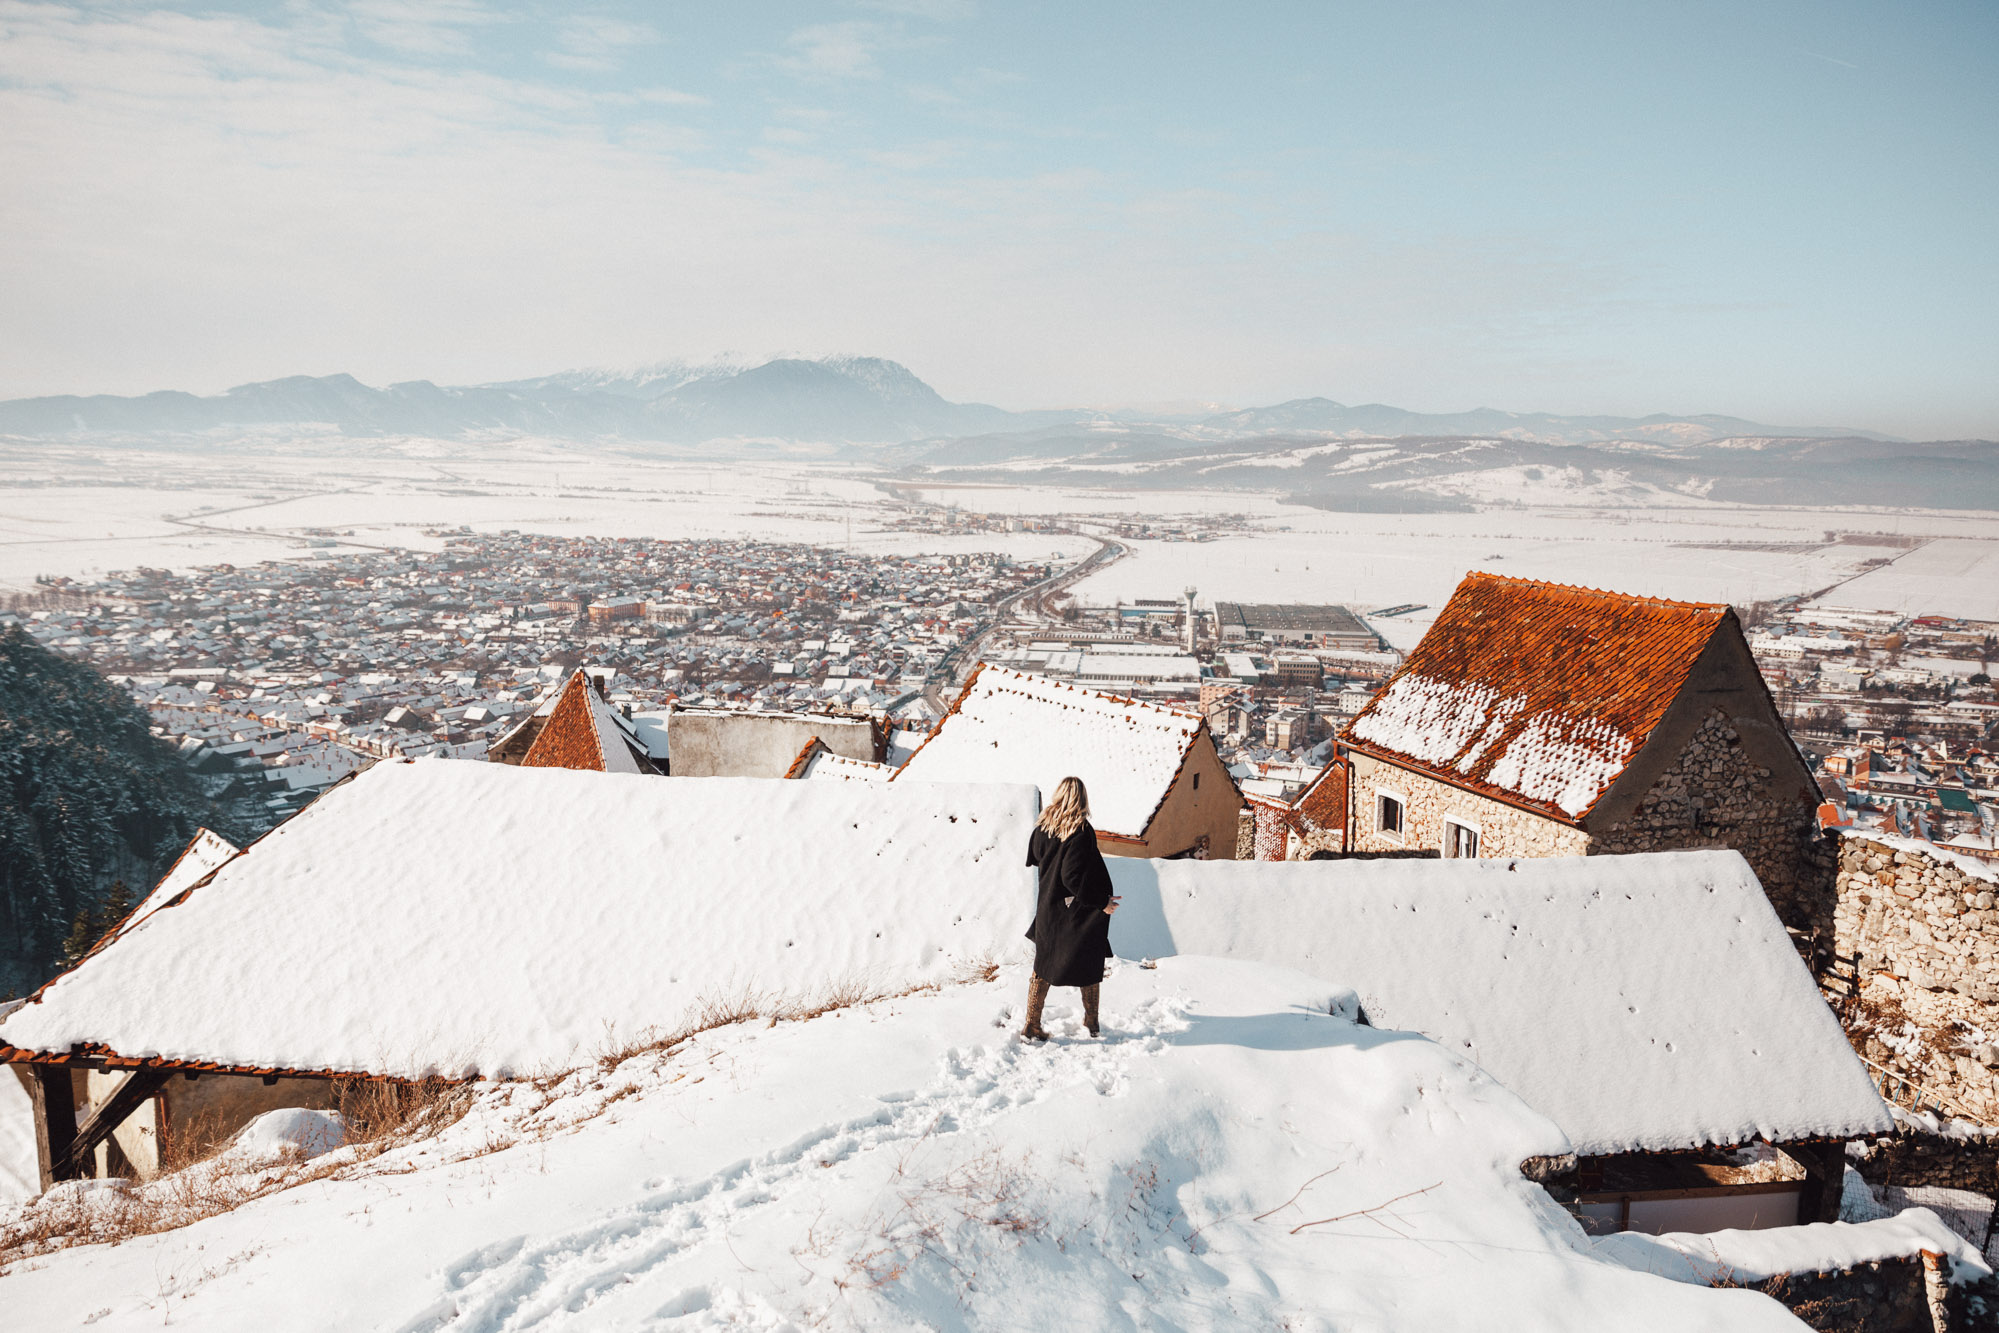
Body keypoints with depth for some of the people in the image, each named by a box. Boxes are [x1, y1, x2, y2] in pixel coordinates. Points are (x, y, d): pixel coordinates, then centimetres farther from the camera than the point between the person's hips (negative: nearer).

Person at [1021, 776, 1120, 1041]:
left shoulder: (1042, 826, -4)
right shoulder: (1081, 831, -21)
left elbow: (1034, 858, 12)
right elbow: (1073, 877, -25)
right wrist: (1102, 901, -17)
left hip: (1048, 907, 5)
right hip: (1079, 911, -5)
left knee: (1043, 967, 15)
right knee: (1091, 967, 15)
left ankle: (1032, 1026, 15)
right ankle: (1091, 1022, 24)